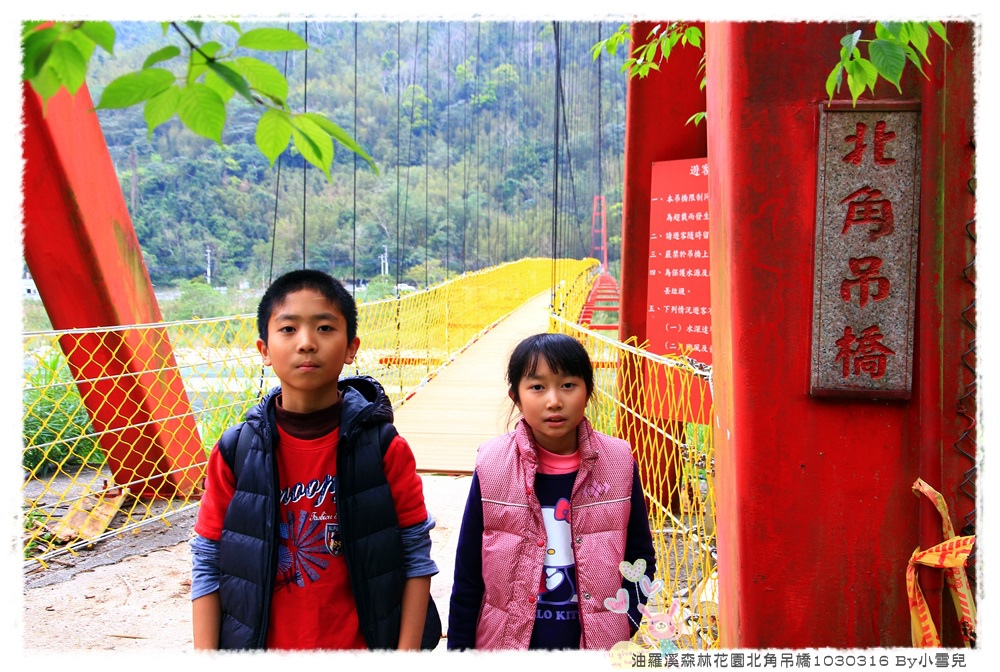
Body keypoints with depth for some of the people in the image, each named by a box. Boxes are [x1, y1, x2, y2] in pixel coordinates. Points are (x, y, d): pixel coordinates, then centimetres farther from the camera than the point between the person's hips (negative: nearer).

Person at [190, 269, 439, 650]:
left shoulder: (385, 448, -10)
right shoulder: (235, 451, -7)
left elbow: (417, 558, -7)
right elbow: (207, 566, -3)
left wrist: (406, 655, -10)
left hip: (361, 646, -1)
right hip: (264, 647, 1)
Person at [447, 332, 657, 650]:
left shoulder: (619, 464, -9)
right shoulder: (492, 467, -11)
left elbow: (640, 558, 2)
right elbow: (468, 575, -5)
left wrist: (622, 627, -8)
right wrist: (459, 646, -3)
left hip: (596, 641, 1)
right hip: (509, 640, 0)